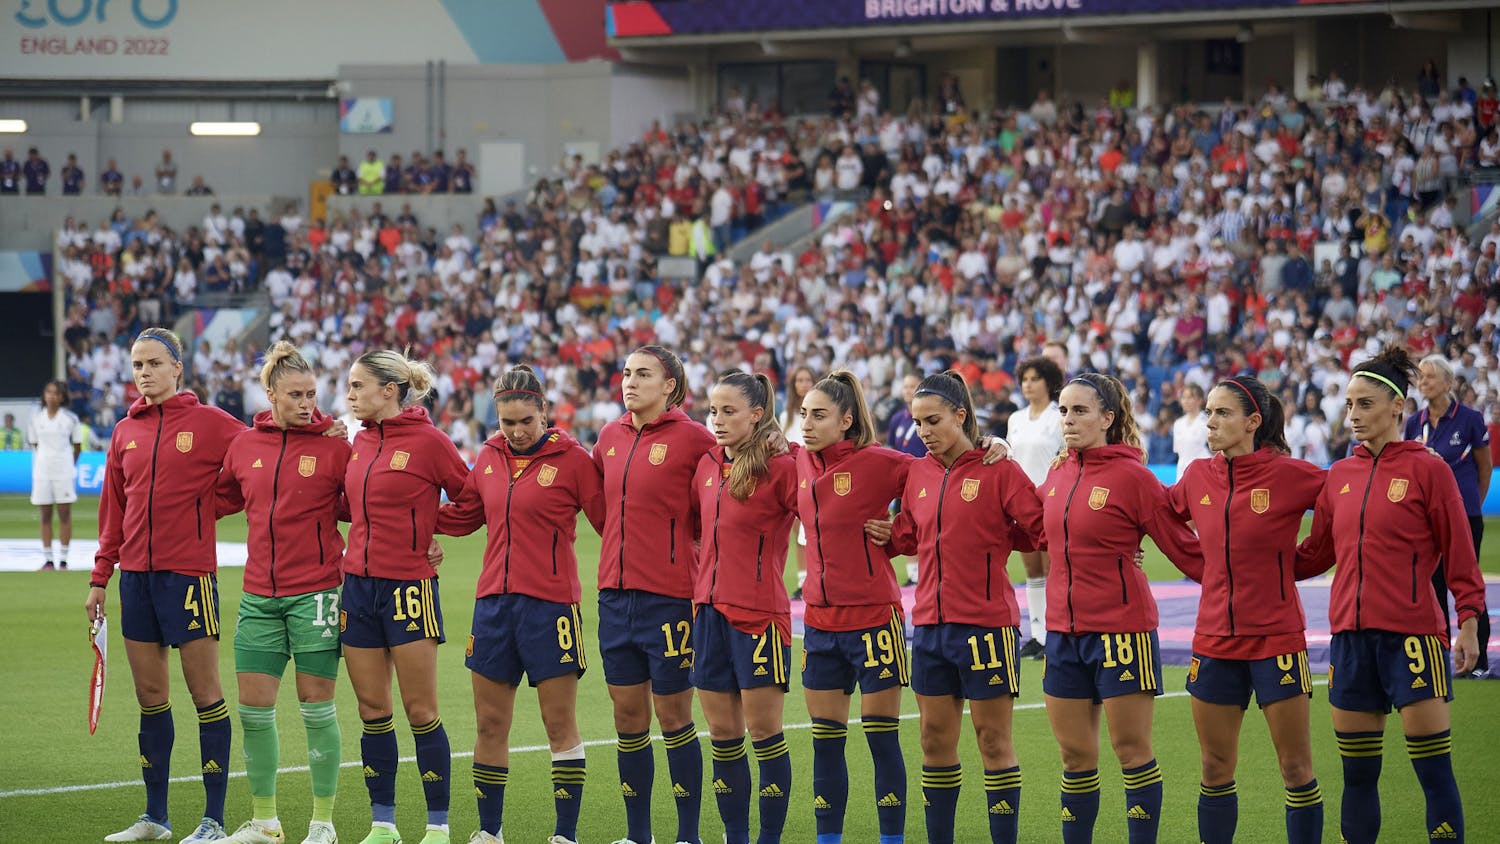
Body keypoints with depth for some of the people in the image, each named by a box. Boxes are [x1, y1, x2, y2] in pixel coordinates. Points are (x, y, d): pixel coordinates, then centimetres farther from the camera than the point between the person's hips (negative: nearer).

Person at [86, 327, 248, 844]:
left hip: (189, 573, -5)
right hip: (136, 575, 5)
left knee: (205, 693, -1)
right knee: (149, 694, 9)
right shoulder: (126, 432, 10)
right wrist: (100, 577, 14)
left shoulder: (211, 424, -4)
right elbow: (113, 510, 15)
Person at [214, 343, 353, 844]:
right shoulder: (245, 445, 6)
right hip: (259, 594, 4)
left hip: (315, 591, -4)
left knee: (317, 707, 0)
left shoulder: (335, 444, -4)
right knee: (253, 707, 4)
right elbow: (221, 498, 20)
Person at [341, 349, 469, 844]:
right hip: (358, 582, 6)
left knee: (421, 712, -2)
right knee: (372, 710, 8)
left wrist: (435, 533, -3)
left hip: (409, 585, -6)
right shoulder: (361, 441, 9)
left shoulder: (427, 441, -10)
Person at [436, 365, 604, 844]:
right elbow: (460, 517, 20)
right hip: (494, 602, 5)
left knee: (560, 725, 0)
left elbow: (610, 520, -4)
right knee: (490, 724, 9)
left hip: (550, 605, -5)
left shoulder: (571, 459, -6)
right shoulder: (489, 458, 9)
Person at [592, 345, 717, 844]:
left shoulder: (692, 438, -9)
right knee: (628, 717, 9)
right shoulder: (610, 437, 9)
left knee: (673, 716, 1)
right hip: (616, 593, 6)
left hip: (668, 596, -6)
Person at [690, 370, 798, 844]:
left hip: (759, 613, -7)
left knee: (764, 732, -2)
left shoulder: (781, 468, -11)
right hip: (710, 610, 7)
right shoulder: (707, 466, 10)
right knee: (722, 734, 9)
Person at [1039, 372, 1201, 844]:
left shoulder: (1132, 477, -11)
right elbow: (1037, 531, 28)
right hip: (1064, 630, 6)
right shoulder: (1058, 474, 8)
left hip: (1122, 628, -6)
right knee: (1075, 756, 10)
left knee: (1132, 752, -1)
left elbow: (1185, 549, -7)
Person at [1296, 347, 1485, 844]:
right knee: (1357, 774, 9)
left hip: (1412, 634, -5)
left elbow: (1459, 555, -3)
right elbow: (1315, 555, 18)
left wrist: (1469, 622, -9)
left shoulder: (1426, 469, -4)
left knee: (1434, 772, -5)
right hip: (1351, 635, 5)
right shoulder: (1340, 476, 11)